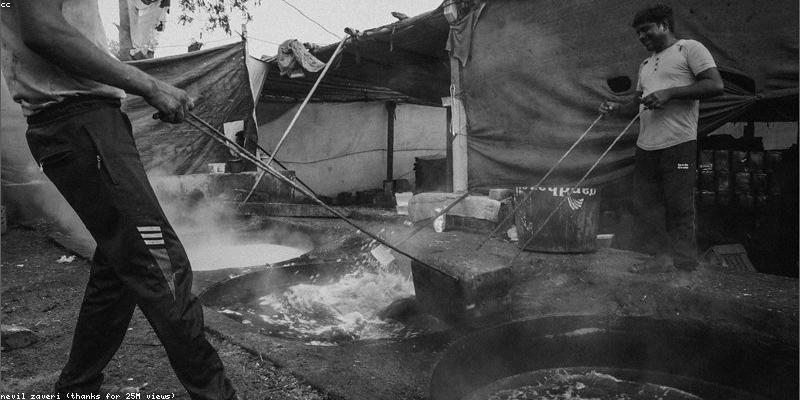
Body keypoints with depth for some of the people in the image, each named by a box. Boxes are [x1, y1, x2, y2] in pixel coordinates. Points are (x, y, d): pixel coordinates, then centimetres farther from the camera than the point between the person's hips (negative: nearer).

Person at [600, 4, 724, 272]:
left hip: (678, 143, -7)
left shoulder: (689, 48, 2)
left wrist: (669, 93, -16)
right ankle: (665, 257, 19)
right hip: (646, 146, 8)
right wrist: (618, 107, 7)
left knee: (679, 208, -5)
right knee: (645, 203, 7)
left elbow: (715, 85, -8)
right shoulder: (645, 64, 24)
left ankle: (685, 268, 6)